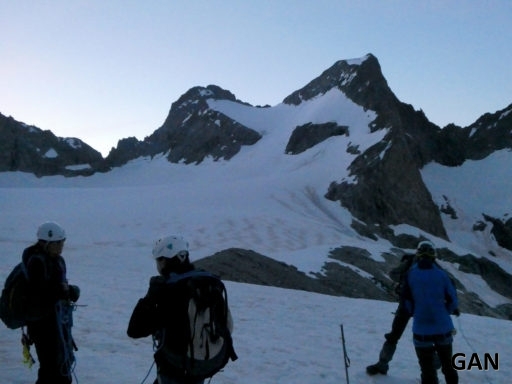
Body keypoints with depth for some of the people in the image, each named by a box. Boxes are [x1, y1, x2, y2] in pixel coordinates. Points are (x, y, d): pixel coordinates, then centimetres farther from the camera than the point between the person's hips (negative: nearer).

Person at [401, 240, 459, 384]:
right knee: (447, 363, 20)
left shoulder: (411, 274, -7)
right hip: (443, 327, 1)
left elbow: (406, 300, -4)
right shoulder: (441, 274, -6)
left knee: (427, 367, 8)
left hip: (421, 328, -1)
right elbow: (452, 298, -3)